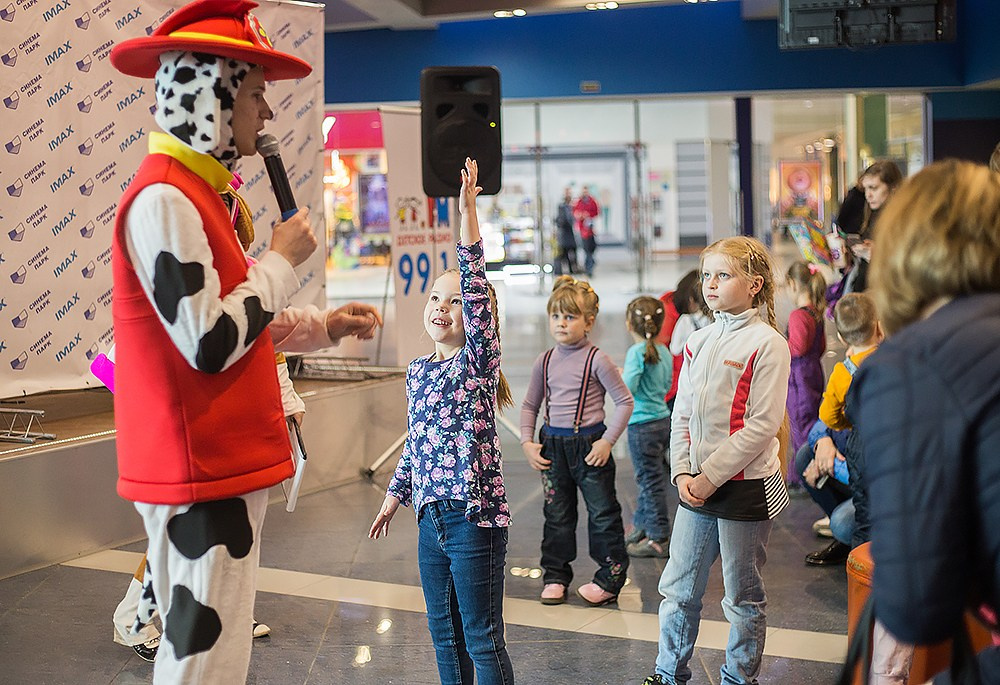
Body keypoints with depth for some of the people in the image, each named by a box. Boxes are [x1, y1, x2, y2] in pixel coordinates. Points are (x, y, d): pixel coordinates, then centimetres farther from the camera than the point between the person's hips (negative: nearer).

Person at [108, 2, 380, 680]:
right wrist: (282, 259, -12)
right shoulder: (164, 199, -17)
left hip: (224, 463, 10)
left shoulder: (199, 193, 15)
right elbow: (210, 345, -24)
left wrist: (326, 327, 18)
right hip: (200, 473, -10)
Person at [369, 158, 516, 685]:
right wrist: (396, 492, 24)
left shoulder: (478, 361, -8)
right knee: (443, 632, 17)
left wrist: (468, 212, -29)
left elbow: (478, 289, -22)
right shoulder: (417, 370, 11)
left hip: (474, 514, -7)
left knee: (481, 639, 0)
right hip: (431, 516, 7)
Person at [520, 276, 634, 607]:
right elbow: (530, 405, 14)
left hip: (589, 444, -4)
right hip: (552, 445, 5)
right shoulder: (545, 361, 4)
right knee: (556, 515, 13)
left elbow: (624, 402, -7)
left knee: (603, 513, 5)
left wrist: (607, 441, -12)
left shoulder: (597, 360, -11)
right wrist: (527, 442, 2)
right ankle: (555, 576, 25)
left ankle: (610, 579, 17)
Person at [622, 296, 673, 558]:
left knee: (650, 480, -1)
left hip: (643, 424, -8)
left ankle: (658, 539, 5)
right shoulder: (664, 351, 6)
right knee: (650, 477, 18)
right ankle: (641, 526, 31)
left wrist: (617, 376, -4)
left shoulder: (637, 352, -17)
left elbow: (628, 388, -23)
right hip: (663, 418, 8)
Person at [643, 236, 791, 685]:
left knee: (743, 598, 9)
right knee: (678, 588, 12)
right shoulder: (698, 343, 9)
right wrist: (682, 472, -2)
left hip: (745, 487, -6)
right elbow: (682, 413, 11)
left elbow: (763, 424, -16)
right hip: (697, 487, 6)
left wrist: (711, 475, -16)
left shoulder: (767, 344, -11)